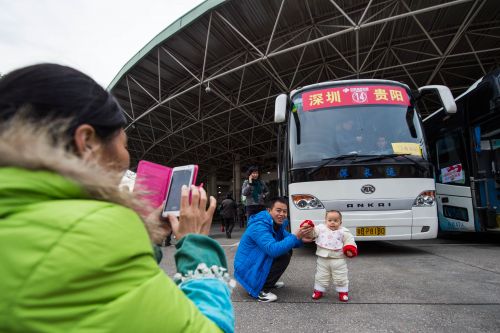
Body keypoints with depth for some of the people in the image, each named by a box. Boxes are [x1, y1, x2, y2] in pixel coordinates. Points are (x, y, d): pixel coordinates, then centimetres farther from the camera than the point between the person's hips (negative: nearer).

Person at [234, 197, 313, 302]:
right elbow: (273, 250, -37)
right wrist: (295, 237, -35)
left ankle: (267, 281, 20)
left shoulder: (277, 223, 3)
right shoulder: (259, 226, -27)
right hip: (247, 270, -9)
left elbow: (287, 238, 8)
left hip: (259, 263, 9)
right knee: (283, 256, -21)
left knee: (287, 251, 10)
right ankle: (260, 290, -11)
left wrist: (301, 239, -12)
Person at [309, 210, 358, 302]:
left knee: (340, 278, 9)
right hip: (323, 259, 2)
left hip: (338, 259, -1)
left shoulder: (343, 232, -3)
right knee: (321, 277, 11)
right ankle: (319, 290, 27)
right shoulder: (320, 228, -1)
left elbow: (349, 241, 1)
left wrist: (350, 249, -13)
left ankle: (343, 292, 27)